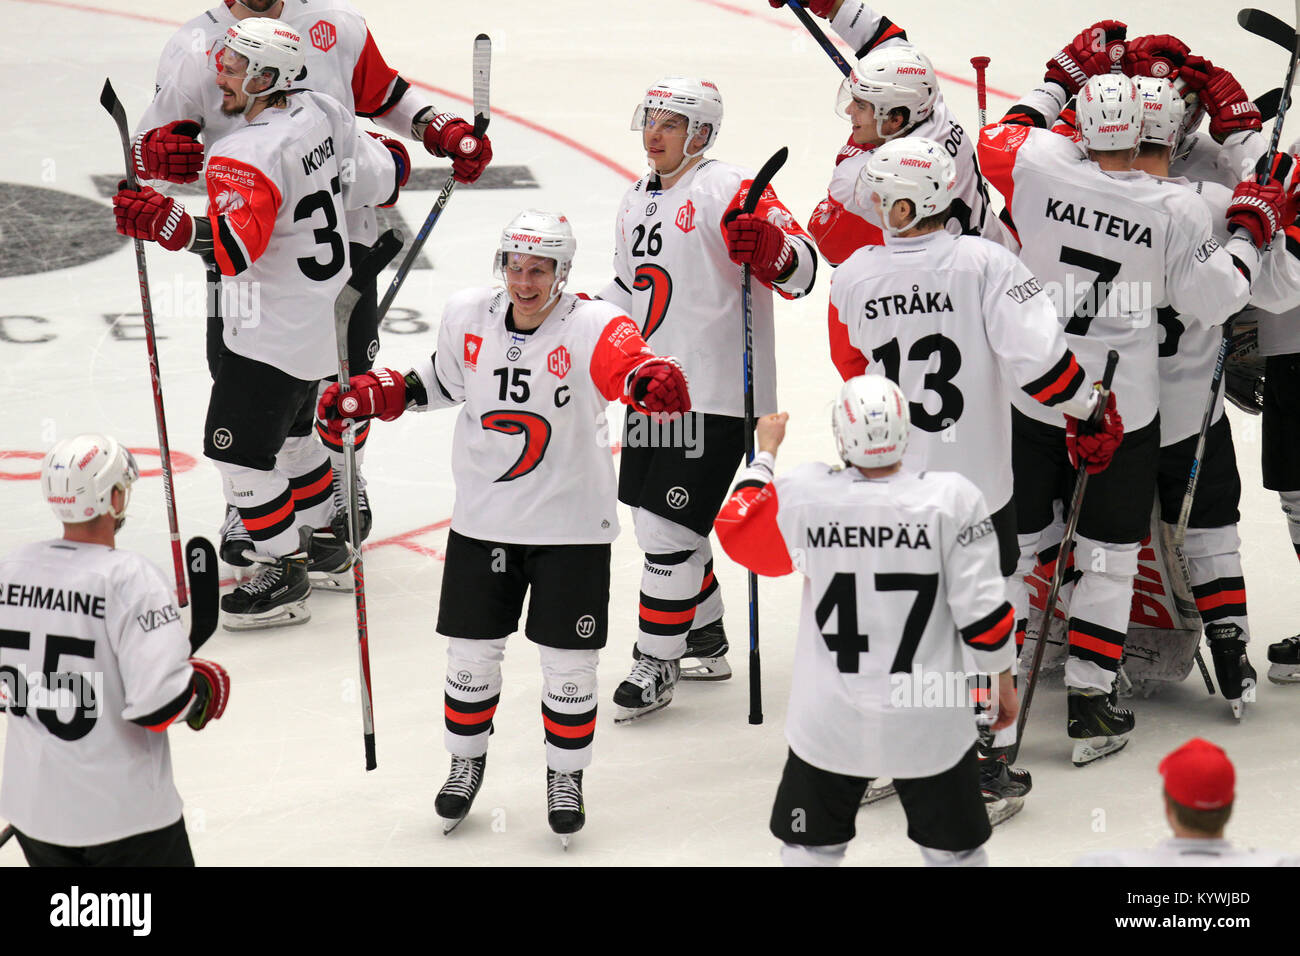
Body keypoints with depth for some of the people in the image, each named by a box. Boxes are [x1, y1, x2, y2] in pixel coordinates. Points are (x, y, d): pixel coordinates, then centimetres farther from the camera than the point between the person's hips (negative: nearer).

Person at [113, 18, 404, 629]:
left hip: (272, 333, -10)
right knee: (286, 433, 25)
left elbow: (237, 247, -36)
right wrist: (389, 172, 37)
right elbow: (373, 179, 14)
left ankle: (285, 575, 3)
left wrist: (166, 223, -47)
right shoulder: (324, 115, 0)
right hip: (318, 311, 10)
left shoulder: (249, 156, -26)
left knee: (238, 446, -4)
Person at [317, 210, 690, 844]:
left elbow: (631, 365, -37)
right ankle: (466, 762, 33)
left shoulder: (590, 326, -17)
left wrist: (656, 380, -60)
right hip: (483, 520, 3)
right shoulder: (467, 316, -4)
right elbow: (440, 382, 14)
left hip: (571, 523, -3)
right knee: (471, 651, 10)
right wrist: (369, 396, 2)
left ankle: (566, 776, 26)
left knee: (568, 661, 5)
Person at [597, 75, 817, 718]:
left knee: (667, 528, -8)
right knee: (658, 525, 17)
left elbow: (800, 268, -21)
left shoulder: (729, 191, -12)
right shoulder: (637, 201, 15)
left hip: (715, 394, -9)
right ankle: (705, 641, 34)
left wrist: (764, 244, -40)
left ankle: (656, 662, 5)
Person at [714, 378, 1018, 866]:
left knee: (809, 848, 19)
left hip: (830, 723, 1)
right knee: (955, 850, 17)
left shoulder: (803, 496, -13)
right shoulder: (952, 497, -15)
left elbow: (736, 530, 7)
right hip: (928, 723, -1)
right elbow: (982, 610, -11)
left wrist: (765, 451, 21)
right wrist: (1003, 680, 6)